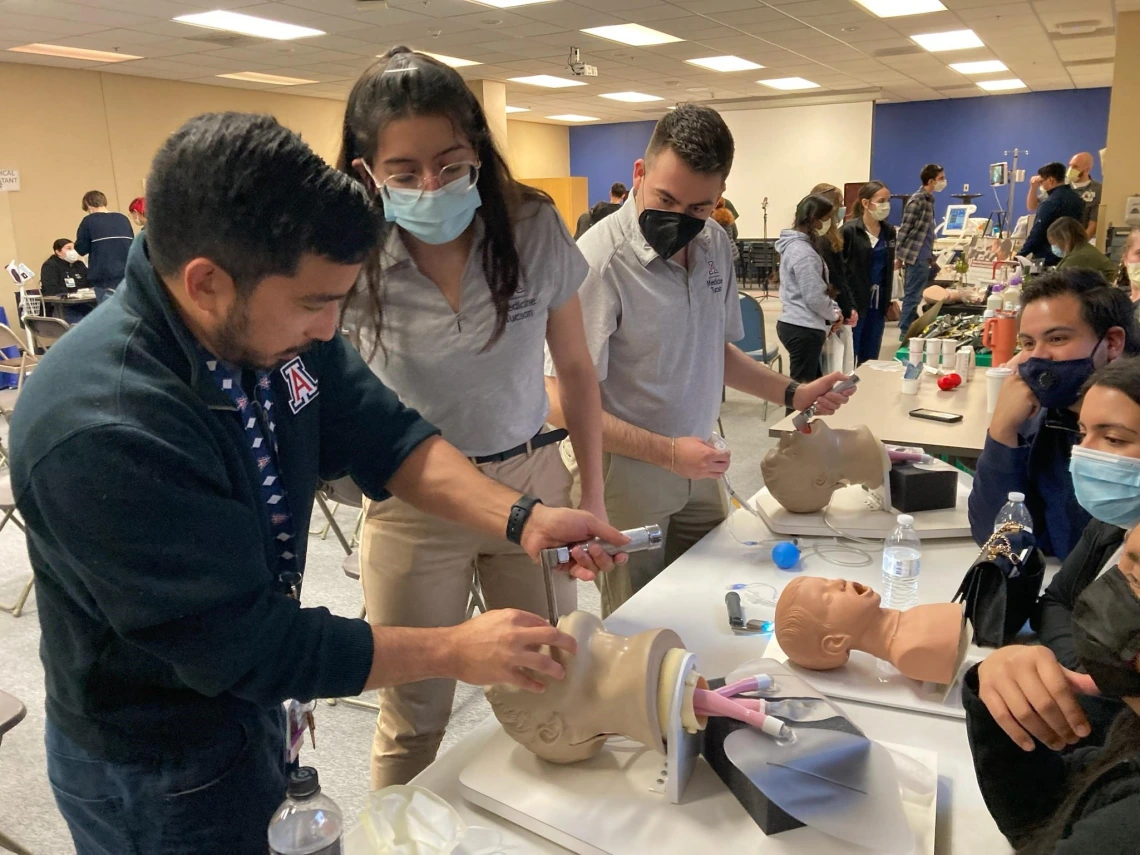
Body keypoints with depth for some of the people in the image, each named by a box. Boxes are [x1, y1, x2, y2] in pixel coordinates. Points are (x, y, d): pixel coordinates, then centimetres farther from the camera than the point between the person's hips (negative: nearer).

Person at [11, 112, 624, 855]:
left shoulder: (276, 328, -14)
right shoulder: (99, 432, -36)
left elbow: (384, 437, -7)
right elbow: (245, 645, -31)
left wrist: (520, 518, -21)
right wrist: (455, 651, -24)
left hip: (250, 697, 6)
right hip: (156, 764, -6)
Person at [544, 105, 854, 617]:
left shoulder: (715, 244, 3)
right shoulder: (601, 260, -22)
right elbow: (561, 402, -21)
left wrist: (792, 394, 6)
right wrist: (666, 452, -21)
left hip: (699, 471, 7)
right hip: (628, 475, -6)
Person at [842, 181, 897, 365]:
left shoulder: (889, 231, 10)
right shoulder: (849, 230, -10)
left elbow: (888, 269, 17)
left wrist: (888, 302, 14)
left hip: (877, 302, 6)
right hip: (853, 301, -6)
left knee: (870, 359, 12)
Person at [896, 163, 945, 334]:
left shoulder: (928, 199, 15)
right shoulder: (917, 200, -15)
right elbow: (905, 229, -15)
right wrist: (898, 255, -14)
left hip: (922, 256, 9)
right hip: (916, 256, -9)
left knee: (913, 295, 14)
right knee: (913, 296, -5)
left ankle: (909, 329, 21)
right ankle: (906, 332, 1)